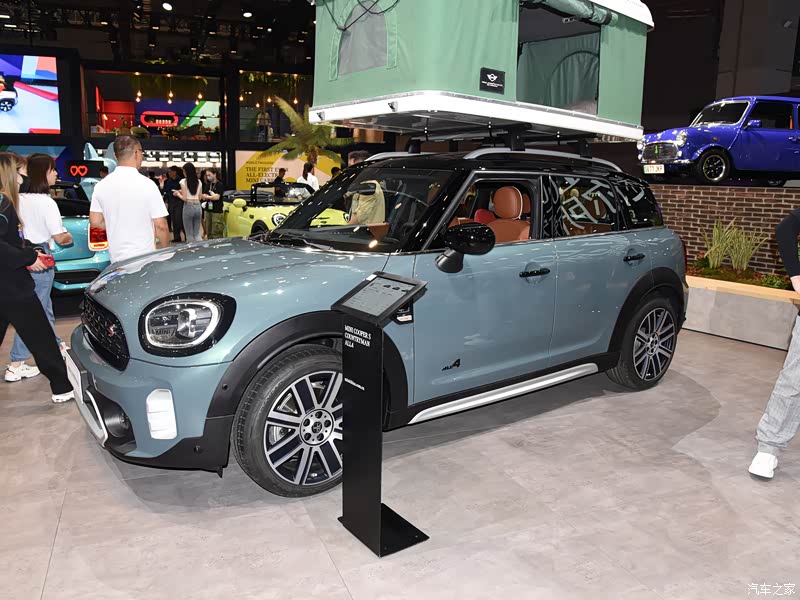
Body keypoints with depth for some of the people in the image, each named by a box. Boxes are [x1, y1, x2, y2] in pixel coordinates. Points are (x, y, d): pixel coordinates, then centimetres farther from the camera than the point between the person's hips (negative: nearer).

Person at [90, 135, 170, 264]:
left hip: (117, 259, 4)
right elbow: (160, 226, -11)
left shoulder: (101, 186, 2)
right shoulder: (147, 184, -12)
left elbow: (95, 221, 8)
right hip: (144, 258, -4)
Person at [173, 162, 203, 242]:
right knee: (197, 234, 11)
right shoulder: (199, 181, 6)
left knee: (189, 234, 5)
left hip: (188, 206, -4)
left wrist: (178, 194, 10)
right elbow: (200, 197, 11)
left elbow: (184, 198, -10)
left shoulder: (183, 181, -7)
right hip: (198, 206, 4)